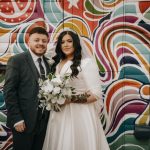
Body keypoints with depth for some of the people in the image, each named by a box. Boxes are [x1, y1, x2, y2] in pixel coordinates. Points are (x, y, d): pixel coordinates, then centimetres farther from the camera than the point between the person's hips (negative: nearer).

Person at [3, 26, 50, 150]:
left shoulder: (49, 63, 10)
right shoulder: (16, 60, -8)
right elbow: (9, 91, -13)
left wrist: (50, 115, 4)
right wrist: (16, 119, -16)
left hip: (44, 120, 6)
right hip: (24, 121, -5)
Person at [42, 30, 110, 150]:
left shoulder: (87, 62, -10)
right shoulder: (57, 63, 11)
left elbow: (95, 94, -14)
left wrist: (70, 99, -22)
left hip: (80, 115, -6)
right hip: (59, 115, 6)